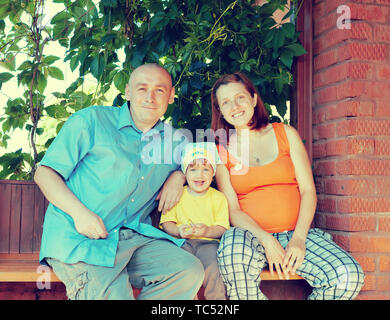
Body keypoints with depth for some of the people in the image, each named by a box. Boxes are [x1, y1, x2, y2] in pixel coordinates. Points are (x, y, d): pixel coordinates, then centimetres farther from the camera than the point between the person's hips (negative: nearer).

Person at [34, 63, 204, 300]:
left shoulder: (173, 140, 15)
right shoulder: (91, 121, 2)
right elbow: (45, 174, 1)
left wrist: (178, 176, 9)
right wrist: (79, 212, -16)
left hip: (134, 236, 5)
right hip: (79, 238, -4)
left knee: (190, 271, -20)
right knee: (113, 294, -30)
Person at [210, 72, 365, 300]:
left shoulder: (286, 134, 9)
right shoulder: (221, 150, 7)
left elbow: (308, 190, 4)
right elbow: (232, 209, 0)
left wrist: (298, 239, -11)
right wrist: (267, 240, -17)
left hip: (296, 232, 2)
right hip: (251, 235, -1)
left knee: (349, 276, -24)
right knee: (233, 248, -38)